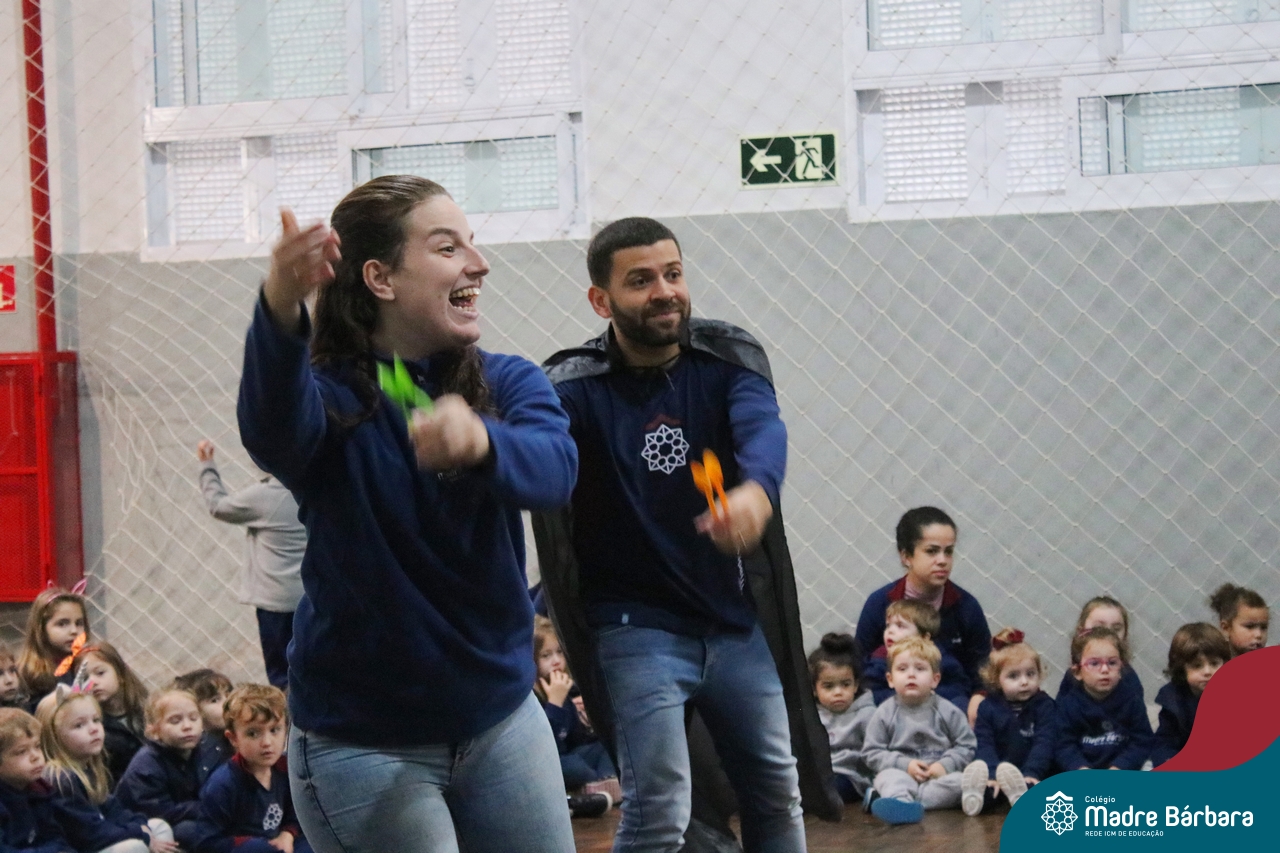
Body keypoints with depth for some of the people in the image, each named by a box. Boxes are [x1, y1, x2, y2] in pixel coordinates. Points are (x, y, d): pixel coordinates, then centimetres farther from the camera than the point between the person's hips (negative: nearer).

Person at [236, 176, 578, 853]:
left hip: (503, 719, 4)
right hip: (361, 741, -4)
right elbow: (272, 434, -34)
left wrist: (480, 441, -46)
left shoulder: (507, 383, -1)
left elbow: (553, 466, -23)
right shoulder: (333, 395, -9)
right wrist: (280, 310, -54)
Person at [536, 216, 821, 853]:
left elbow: (763, 427, -24)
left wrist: (757, 490, -49)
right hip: (637, 627, -4)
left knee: (777, 796, 14)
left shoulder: (730, 359, -4)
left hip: (735, 618, 4)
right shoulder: (575, 387, -10)